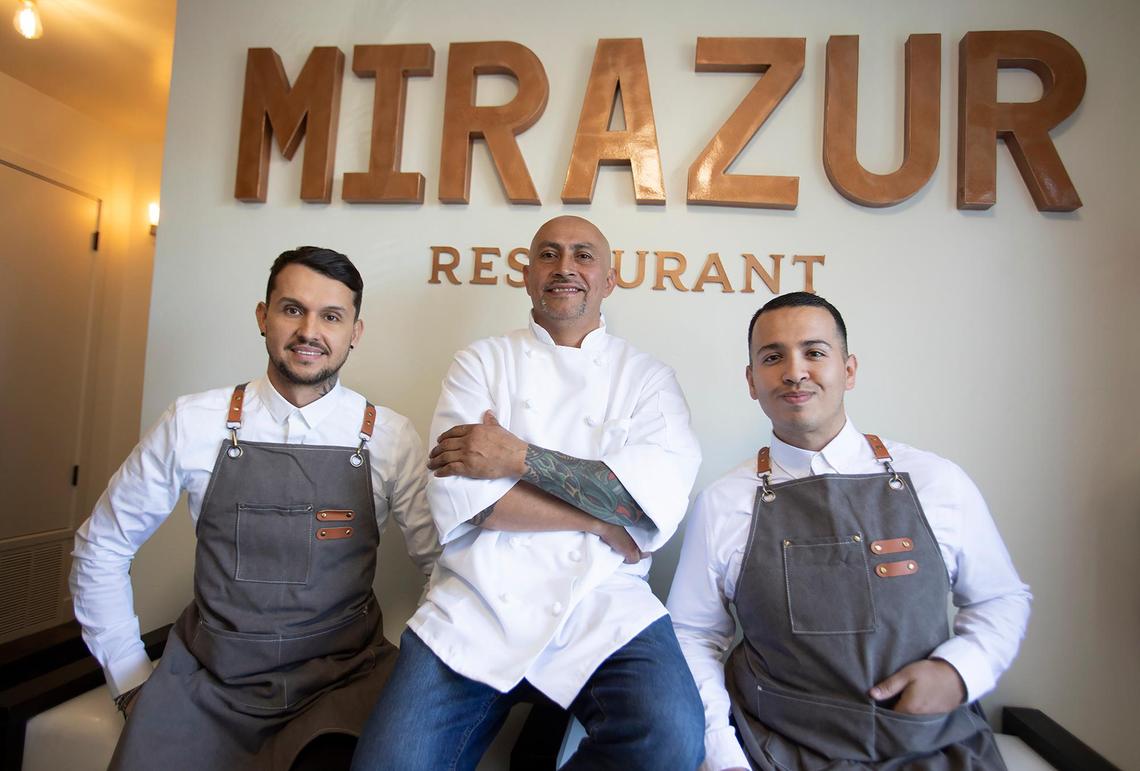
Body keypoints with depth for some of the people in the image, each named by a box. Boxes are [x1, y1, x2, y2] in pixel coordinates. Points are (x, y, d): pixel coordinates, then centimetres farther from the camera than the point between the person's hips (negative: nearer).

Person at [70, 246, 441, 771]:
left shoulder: (392, 438, -8)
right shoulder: (193, 423, -5)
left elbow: (445, 564, -2)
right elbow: (101, 547, 7)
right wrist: (130, 677, 6)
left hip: (344, 683, 0)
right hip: (208, 684, 1)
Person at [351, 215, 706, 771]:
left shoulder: (648, 378, 9)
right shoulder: (483, 361, 9)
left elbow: (658, 500, -8)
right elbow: (456, 495, -6)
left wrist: (517, 457, -12)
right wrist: (607, 520, -8)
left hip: (603, 609, 1)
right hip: (474, 609, 0)